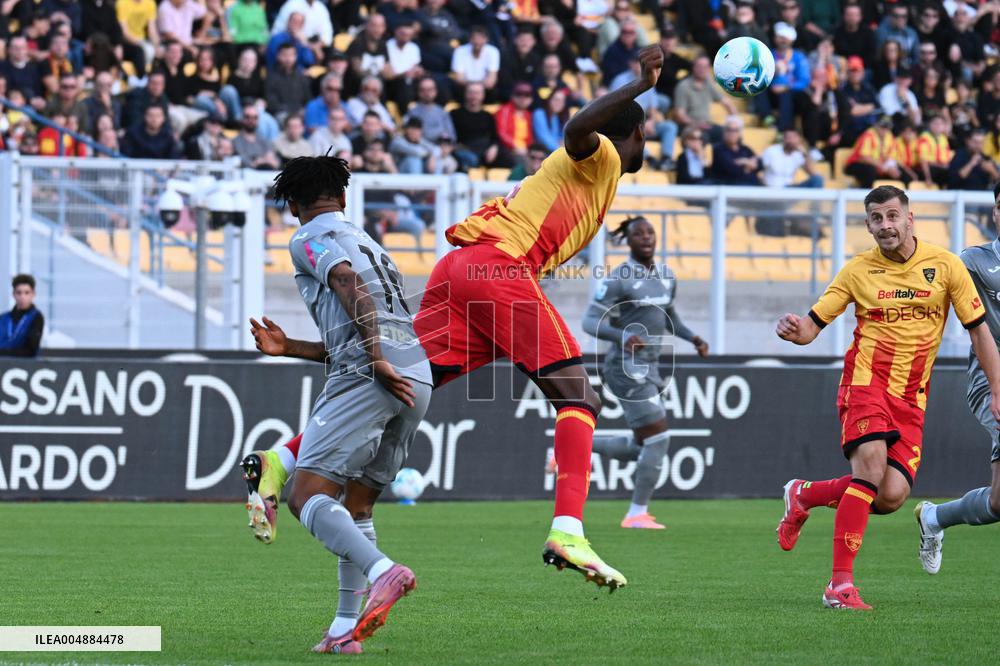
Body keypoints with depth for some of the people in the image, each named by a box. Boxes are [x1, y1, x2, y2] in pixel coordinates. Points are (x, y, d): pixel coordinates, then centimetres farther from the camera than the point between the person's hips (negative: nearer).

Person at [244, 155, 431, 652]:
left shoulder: (310, 240, 6)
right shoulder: (366, 242, 32)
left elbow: (350, 283, -15)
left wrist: (376, 360, -19)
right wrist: (288, 348, 36)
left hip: (367, 379, -8)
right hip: (417, 376, 8)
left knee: (307, 497, -11)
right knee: (356, 505, 16)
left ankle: (382, 572, -34)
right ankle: (346, 627, 9)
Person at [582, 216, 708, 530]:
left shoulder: (666, 276, 10)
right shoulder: (619, 279, -12)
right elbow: (590, 321, -14)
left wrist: (692, 338, 7)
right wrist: (622, 336, -32)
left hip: (649, 368, 8)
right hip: (628, 367, -8)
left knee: (642, 446, 12)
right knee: (658, 439, -10)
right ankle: (637, 514, -1)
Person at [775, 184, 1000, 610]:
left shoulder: (945, 265, 3)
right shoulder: (858, 270, 2)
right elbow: (813, 325, 4)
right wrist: (794, 330, -21)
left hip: (911, 398, 2)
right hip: (866, 380, -2)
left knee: (891, 496, -12)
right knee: (870, 467, -25)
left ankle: (805, 495, 15)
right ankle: (841, 583, -22)